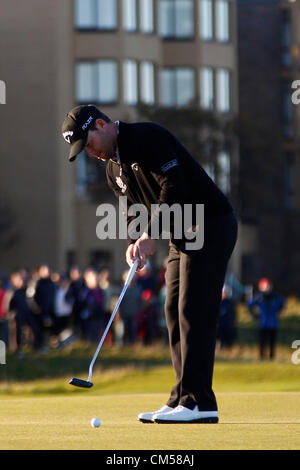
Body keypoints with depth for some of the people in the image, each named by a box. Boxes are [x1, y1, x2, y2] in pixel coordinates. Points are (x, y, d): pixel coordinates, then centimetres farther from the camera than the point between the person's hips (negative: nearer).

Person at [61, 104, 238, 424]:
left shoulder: (148, 137, -16)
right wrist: (135, 241, -7)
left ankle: (199, 402, -16)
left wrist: (151, 235, -26)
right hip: (181, 237, 10)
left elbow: (174, 188, -24)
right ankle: (183, 399, 9)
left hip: (211, 226, -10)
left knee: (193, 311, -14)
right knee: (175, 312, 7)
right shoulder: (114, 167, 13)